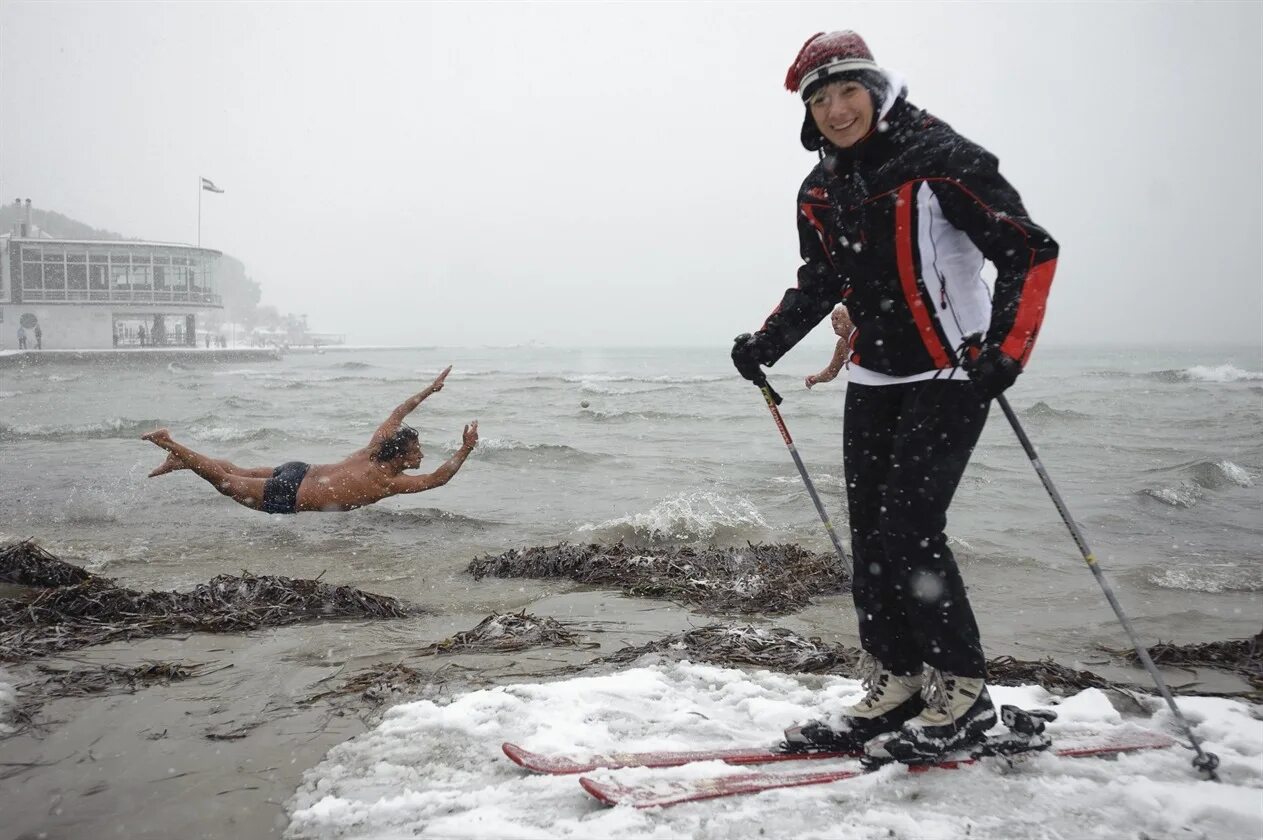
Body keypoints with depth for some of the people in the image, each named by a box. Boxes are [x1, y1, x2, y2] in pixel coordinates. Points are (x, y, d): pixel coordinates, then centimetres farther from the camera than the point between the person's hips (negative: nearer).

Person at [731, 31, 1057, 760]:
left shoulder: (941, 159, -14)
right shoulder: (821, 192, 7)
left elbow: (1031, 253, -15)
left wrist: (1005, 351, -25)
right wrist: (767, 344, 8)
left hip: (951, 376, -7)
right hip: (875, 379, 7)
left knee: (908, 526, -14)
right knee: (870, 532, 5)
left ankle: (963, 693, 2)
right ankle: (895, 686, 17)